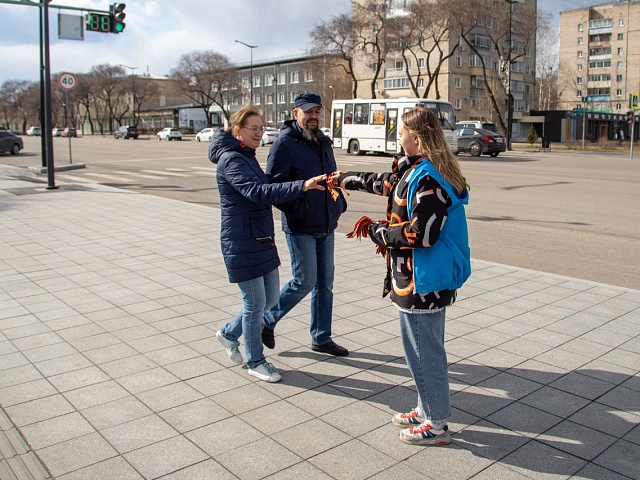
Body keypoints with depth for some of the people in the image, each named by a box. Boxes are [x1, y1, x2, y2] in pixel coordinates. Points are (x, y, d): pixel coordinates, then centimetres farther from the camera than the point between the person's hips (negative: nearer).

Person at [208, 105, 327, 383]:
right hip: (242, 244, -10)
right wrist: (302, 186, -42)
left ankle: (229, 333, 36)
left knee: (271, 297, 15)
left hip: (262, 240, 10)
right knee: (255, 303, 1)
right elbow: (258, 192, -33)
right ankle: (255, 362, 19)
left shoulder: (246, 157, 13)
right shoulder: (231, 160, -17)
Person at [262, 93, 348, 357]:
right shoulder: (285, 143, -12)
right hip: (300, 228, -7)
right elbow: (273, 186, -17)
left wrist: (340, 202, 9)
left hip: (326, 226, 8)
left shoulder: (324, 143, 13)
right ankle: (267, 320, 20)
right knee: (304, 282, -3)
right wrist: (297, 210, -21)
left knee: (325, 282, 11)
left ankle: (321, 337, 24)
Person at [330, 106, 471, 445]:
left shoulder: (427, 178, -22)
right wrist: (344, 179, 37)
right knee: (427, 347, 20)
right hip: (429, 278, 11)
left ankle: (436, 425, 17)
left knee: (422, 351, 2)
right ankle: (427, 410, 36)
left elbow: (421, 234, -27)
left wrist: (377, 231, -13)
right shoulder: (414, 169, 10)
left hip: (421, 281, -11)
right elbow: (384, 183, 27)